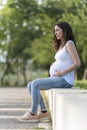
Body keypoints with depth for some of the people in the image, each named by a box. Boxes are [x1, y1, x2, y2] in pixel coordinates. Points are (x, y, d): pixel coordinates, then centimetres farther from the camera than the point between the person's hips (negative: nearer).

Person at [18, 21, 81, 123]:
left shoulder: (69, 44, -7)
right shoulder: (61, 45, 21)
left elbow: (77, 63, -16)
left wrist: (62, 72, -17)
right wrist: (53, 65, 11)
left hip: (65, 80, -9)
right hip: (57, 79, 9)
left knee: (35, 84, -23)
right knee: (30, 85, 0)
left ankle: (33, 114, -14)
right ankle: (44, 111, -1)